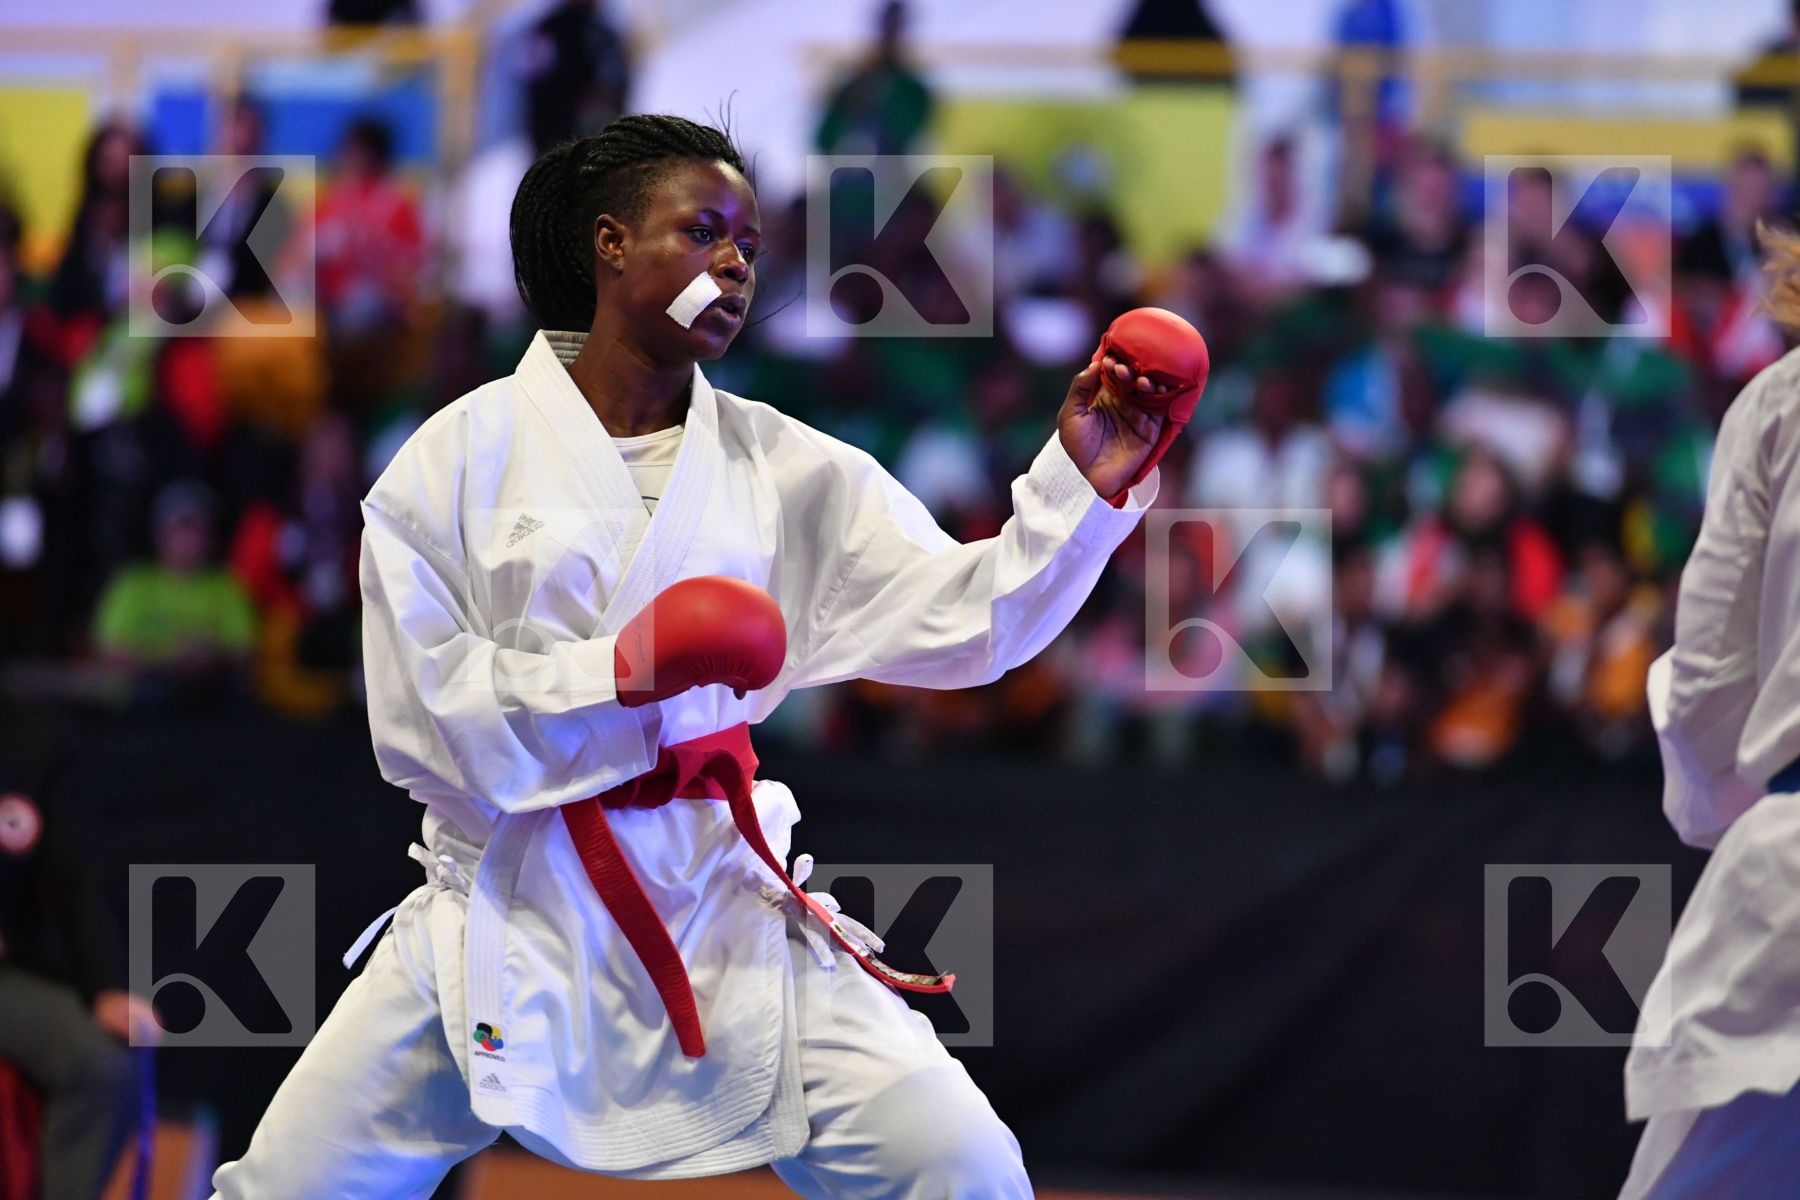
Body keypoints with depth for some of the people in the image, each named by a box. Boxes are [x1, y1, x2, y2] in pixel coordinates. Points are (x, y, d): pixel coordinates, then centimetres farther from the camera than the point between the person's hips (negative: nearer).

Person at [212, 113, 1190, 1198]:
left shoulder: (784, 468, 6)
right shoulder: (465, 456, -1)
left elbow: (963, 618, -1)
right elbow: (420, 718, -6)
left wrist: (1082, 489, -16)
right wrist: (621, 674, -17)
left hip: (721, 902, 2)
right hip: (503, 913, -2)